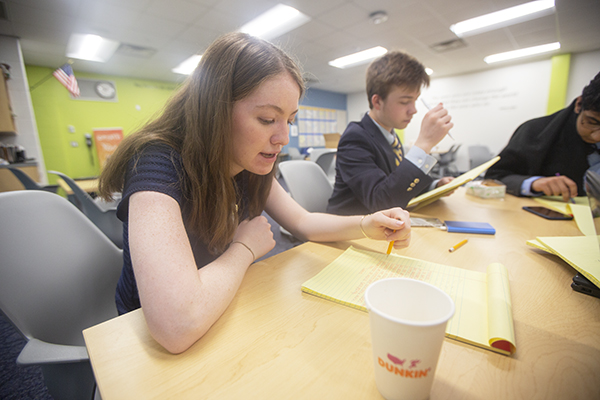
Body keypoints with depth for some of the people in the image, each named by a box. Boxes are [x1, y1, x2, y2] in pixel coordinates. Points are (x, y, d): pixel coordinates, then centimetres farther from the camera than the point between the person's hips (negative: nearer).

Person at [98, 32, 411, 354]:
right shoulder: (158, 164, -30)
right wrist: (245, 248, -24)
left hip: (224, 317, 5)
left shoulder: (251, 167, -8)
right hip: (155, 346, -5)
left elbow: (302, 222, 1)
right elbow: (178, 325, -41)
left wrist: (366, 225, -14)